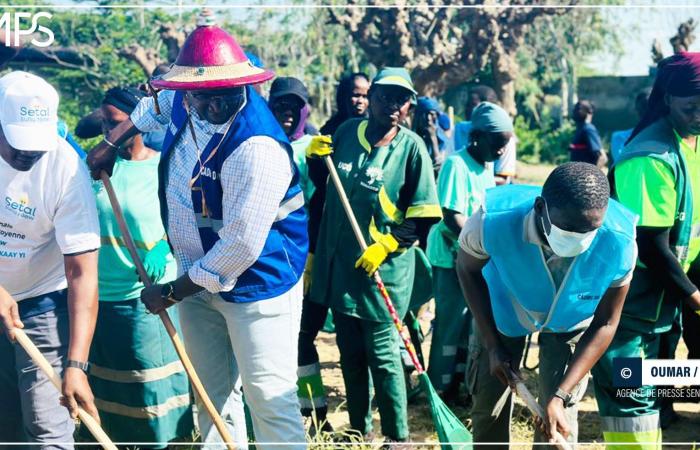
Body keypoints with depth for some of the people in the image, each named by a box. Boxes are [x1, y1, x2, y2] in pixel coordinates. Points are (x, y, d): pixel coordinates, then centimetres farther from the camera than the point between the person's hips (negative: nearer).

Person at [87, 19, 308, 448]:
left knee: (269, 398, -5)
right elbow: (155, 105, 23)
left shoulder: (257, 148, -30)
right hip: (200, 276, 8)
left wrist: (171, 293, -18)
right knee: (213, 393, 17)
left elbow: (241, 247, -29)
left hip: (256, 283, -8)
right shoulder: (182, 99, -6)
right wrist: (110, 144, 23)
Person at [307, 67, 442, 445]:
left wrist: (386, 246, -17)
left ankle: (397, 437, 13)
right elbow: (322, 189, 17)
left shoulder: (411, 147, -9)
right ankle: (359, 430, 30)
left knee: (382, 356, -1)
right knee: (350, 354, 15)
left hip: (382, 269, -5)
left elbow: (423, 216, -9)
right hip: (338, 264, 5)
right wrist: (316, 158, -2)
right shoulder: (345, 133, 2)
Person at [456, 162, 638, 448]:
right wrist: (493, 345, -14)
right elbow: (468, 269, -13)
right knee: (488, 407, 8)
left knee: (559, 422, -7)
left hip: (569, 320, 0)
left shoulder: (619, 244, -37)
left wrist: (561, 396, -26)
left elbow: (604, 324, -21)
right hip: (502, 310, 0)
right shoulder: (494, 220, -38)